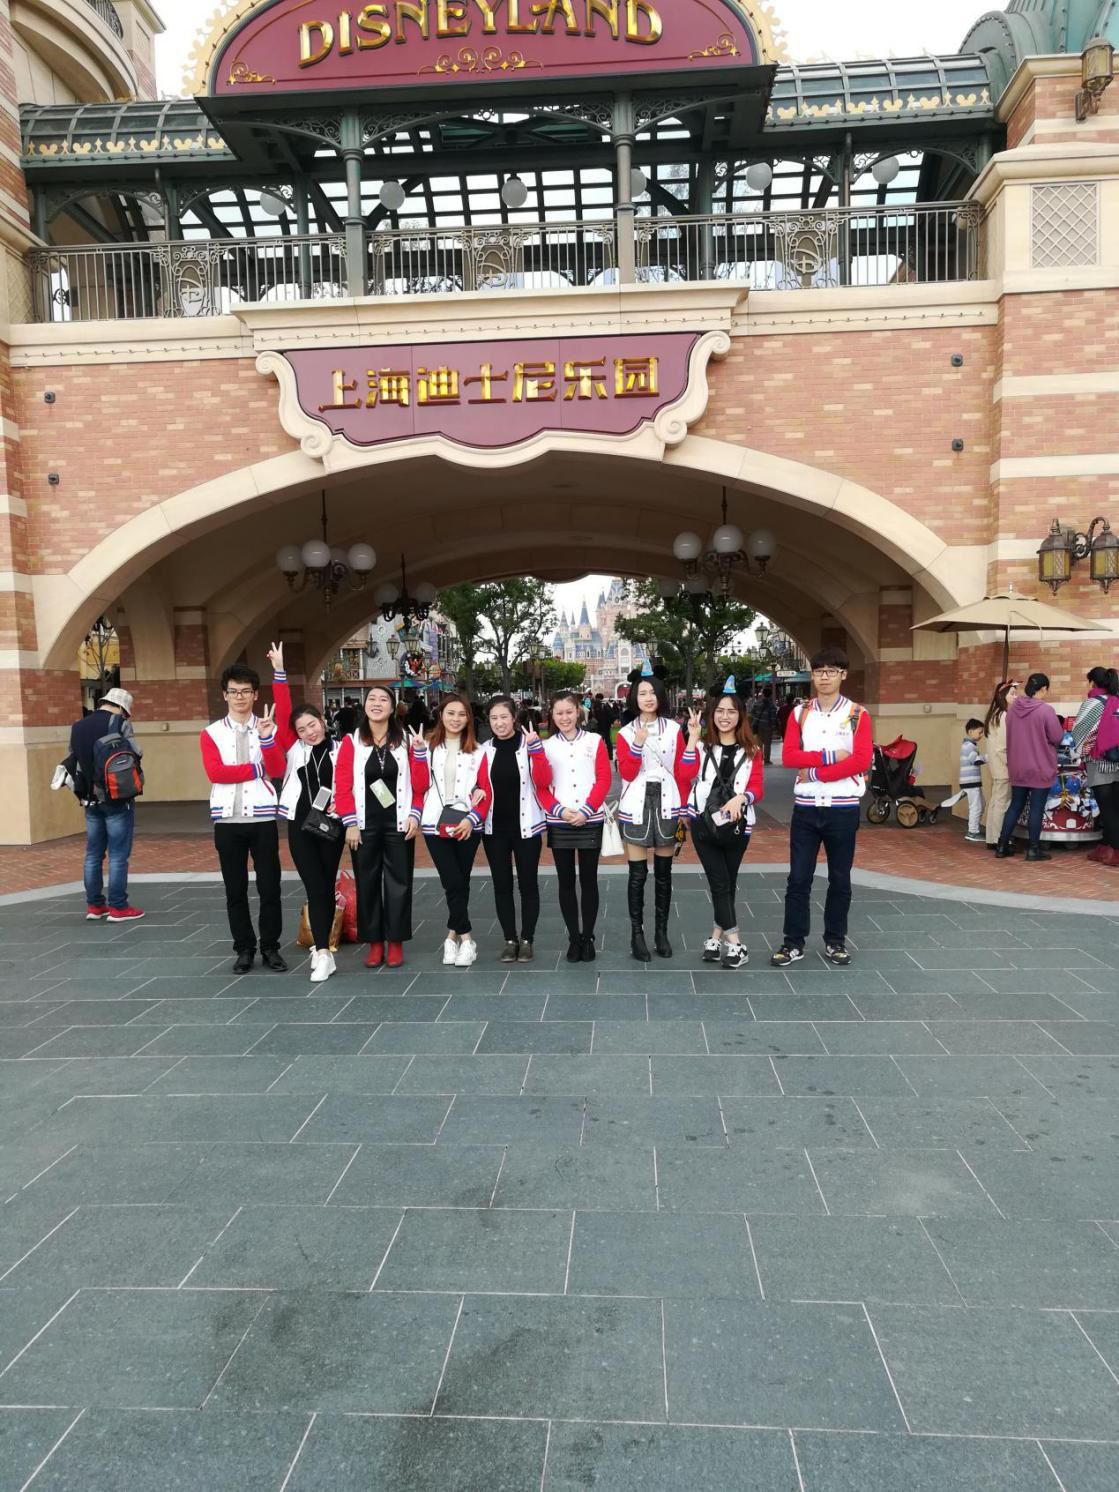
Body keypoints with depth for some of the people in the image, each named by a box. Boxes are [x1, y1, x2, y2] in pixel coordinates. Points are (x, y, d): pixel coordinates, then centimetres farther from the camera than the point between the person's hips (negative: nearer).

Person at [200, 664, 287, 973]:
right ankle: (244, 948, 19)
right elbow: (215, 772, -10)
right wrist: (258, 768, -9)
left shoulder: (269, 728, 5)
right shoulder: (211, 733, 5)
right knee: (235, 889, 8)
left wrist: (266, 737, -22)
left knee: (270, 887, 3)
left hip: (262, 818, -1)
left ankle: (270, 948, 15)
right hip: (227, 820, 1)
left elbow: (278, 769, -9)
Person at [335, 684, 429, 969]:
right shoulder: (351, 742, 1)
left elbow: (420, 785, 1)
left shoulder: (406, 741, 2)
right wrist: (350, 823, -8)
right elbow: (342, 786, -3)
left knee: (399, 882, 3)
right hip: (365, 825, 0)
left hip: (399, 824, 0)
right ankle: (374, 943, 18)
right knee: (367, 883, 6)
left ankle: (395, 942, 16)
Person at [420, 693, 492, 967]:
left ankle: (453, 935, 18)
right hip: (436, 825, -1)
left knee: (461, 883, 5)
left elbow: (486, 790, 1)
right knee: (453, 883, -5)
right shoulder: (427, 747, 5)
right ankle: (466, 939, 6)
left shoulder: (477, 751, 5)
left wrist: (472, 818, -10)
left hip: (467, 827, 1)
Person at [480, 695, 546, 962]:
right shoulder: (485, 750, 4)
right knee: (502, 885, 9)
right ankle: (509, 940, 20)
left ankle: (527, 940, 17)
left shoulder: (529, 745, -7)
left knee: (528, 884, 5)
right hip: (495, 828, 3)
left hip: (526, 826, -3)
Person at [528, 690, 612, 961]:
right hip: (559, 824, 1)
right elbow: (541, 785, -1)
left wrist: (586, 811, -12)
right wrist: (559, 810, -17)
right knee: (566, 882, 6)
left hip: (590, 822, -1)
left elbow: (604, 779, -3)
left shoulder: (595, 741, 3)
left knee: (589, 880, 5)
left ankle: (588, 938, 14)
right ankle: (574, 938, 16)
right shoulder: (545, 745, 6)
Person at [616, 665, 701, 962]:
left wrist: (693, 741, -10)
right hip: (637, 807, -1)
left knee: (663, 873, 7)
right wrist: (638, 744, -18)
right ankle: (637, 934, 4)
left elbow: (684, 773, 0)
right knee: (637, 875, -2)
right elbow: (626, 773, -7)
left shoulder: (674, 729, 6)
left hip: (667, 805, 1)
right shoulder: (626, 733, 4)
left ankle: (661, 932, 16)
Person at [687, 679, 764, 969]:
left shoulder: (751, 750, 8)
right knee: (720, 883, -5)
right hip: (704, 824, -2)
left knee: (729, 883, 10)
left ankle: (717, 936, 22)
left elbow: (757, 788, -3)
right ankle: (734, 943, -1)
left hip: (737, 826, 2)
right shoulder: (702, 746, 5)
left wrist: (741, 797, -25)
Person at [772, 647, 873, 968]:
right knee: (798, 878, 3)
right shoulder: (799, 713, 6)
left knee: (840, 879, 9)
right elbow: (788, 756, -5)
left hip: (843, 808, -1)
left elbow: (862, 760, -13)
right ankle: (793, 942, 12)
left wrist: (815, 772, -13)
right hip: (806, 807, 1)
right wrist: (830, 756, -14)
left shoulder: (858, 715, -1)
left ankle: (835, 941, 23)